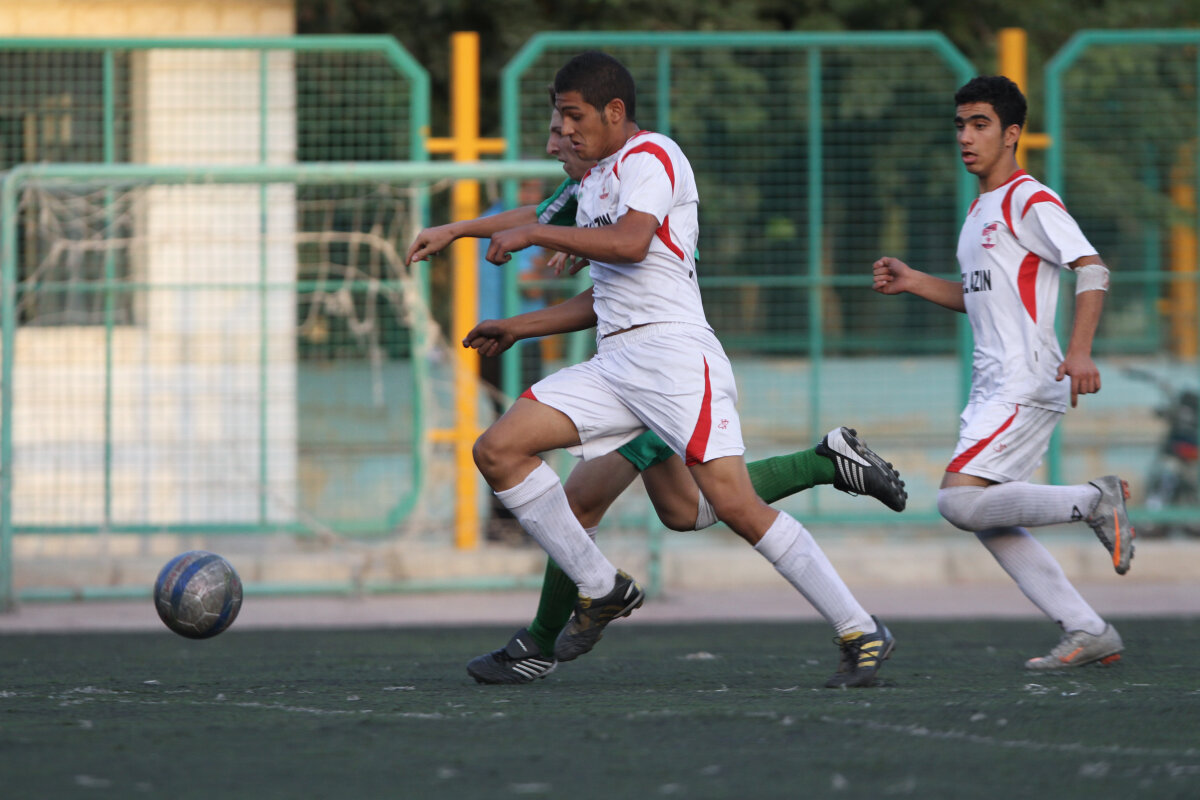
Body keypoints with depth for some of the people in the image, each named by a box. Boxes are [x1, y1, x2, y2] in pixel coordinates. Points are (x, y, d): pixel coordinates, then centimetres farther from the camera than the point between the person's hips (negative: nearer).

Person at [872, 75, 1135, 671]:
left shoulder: (1029, 201, -9)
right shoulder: (980, 210, 20)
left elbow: (1091, 269, -17)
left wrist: (1080, 351, -30)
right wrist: (912, 282, 17)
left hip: (1028, 384, -10)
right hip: (993, 387, 10)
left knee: (960, 501, -19)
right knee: (987, 521, 5)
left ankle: (1095, 500, -7)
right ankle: (1088, 633, 6)